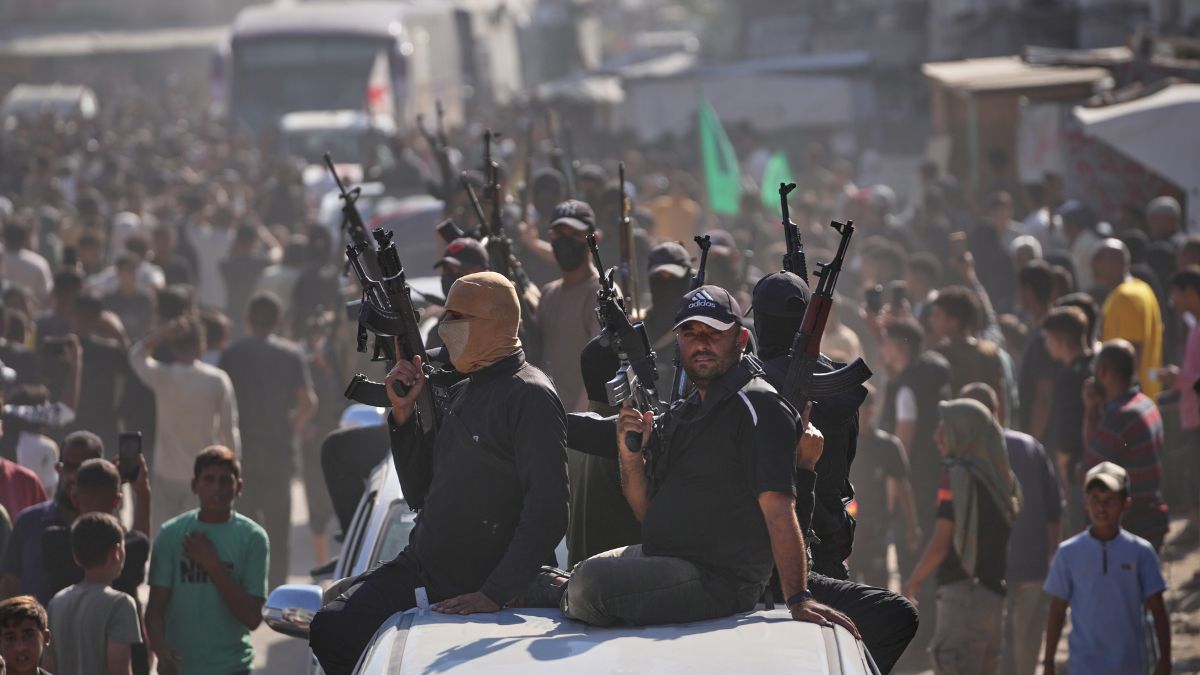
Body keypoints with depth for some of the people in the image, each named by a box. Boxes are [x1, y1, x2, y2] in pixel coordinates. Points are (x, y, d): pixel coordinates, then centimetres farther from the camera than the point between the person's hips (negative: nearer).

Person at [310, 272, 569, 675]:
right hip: (416, 570, 8)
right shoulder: (461, 394, 16)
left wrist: (493, 596, -26)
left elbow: (547, 515, -21)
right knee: (330, 628, -9)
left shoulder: (529, 397, -13)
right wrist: (404, 412, 7)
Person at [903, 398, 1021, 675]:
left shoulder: (958, 476, -12)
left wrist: (913, 582, 0)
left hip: (962, 589, -8)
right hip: (995, 594, 8)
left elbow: (940, 546, -13)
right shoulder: (1001, 476, 11)